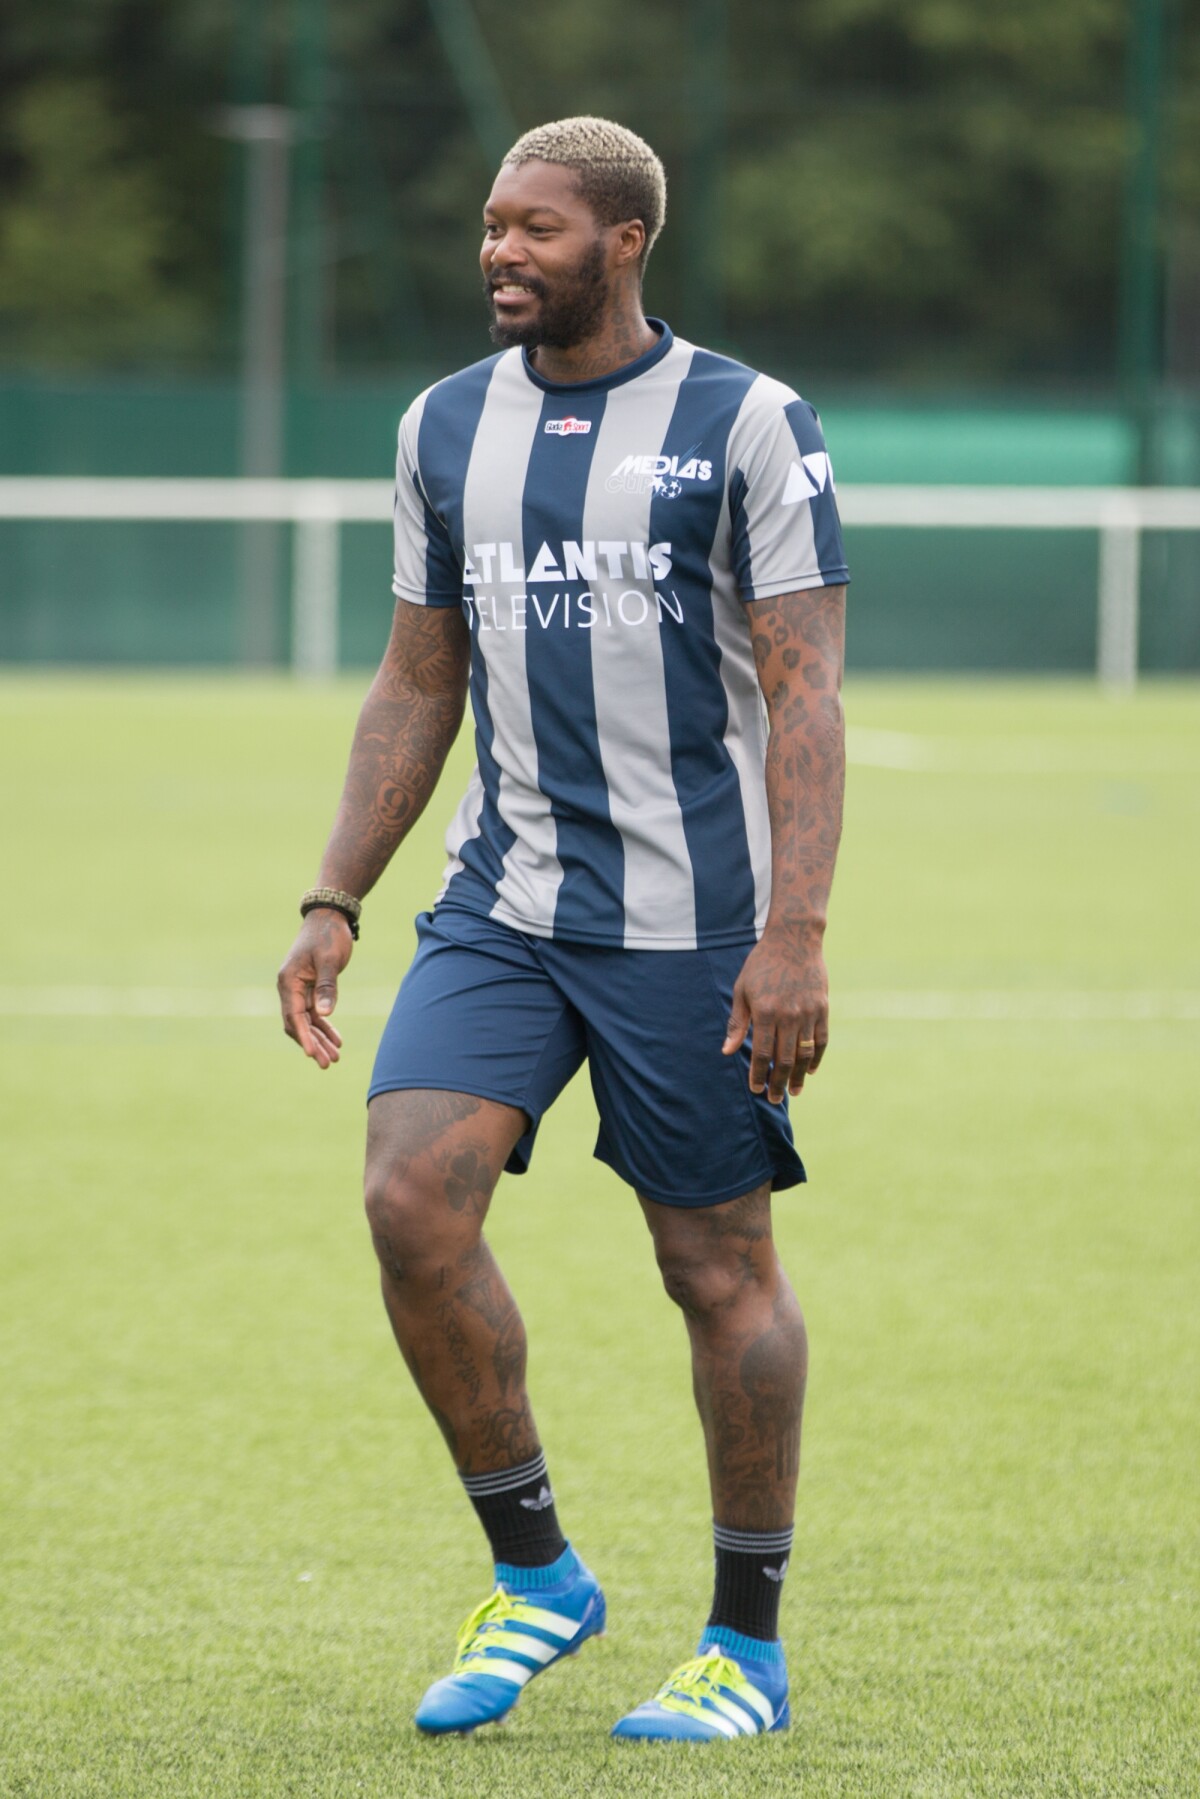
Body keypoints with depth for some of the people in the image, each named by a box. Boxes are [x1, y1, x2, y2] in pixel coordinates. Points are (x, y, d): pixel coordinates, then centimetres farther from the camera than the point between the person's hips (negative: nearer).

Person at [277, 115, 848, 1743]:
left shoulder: (750, 427, -6)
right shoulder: (446, 430, 9)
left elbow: (805, 693, -9)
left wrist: (794, 935, -18)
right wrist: (332, 903, 10)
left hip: (690, 920, -4)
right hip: (501, 905, 4)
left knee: (721, 1266, 2)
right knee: (412, 1197, -14)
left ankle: (750, 1648, 16)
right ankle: (534, 1576, 2)